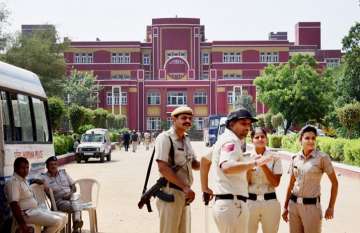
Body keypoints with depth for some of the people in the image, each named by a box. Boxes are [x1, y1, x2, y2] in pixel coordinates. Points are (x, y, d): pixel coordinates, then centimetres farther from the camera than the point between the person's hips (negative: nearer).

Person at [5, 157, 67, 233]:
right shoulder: (13, 182, -14)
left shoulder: (24, 180, 17)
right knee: (57, 221, -23)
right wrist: (22, 225, -27)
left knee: (63, 217, 2)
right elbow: (14, 204, -23)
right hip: (27, 214, -10)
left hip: (37, 210, 10)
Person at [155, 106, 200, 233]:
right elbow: (163, 168, -20)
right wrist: (185, 187, -23)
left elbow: (194, 164, 19)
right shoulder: (165, 138, -12)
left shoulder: (186, 139, 14)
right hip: (170, 193, -8)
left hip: (184, 194, 8)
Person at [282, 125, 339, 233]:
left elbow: (334, 183, -3)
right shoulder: (295, 158, 4)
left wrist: (331, 207, -3)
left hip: (311, 205, -4)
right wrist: (285, 207, 13)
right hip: (293, 204, 4)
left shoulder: (322, 157, -9)